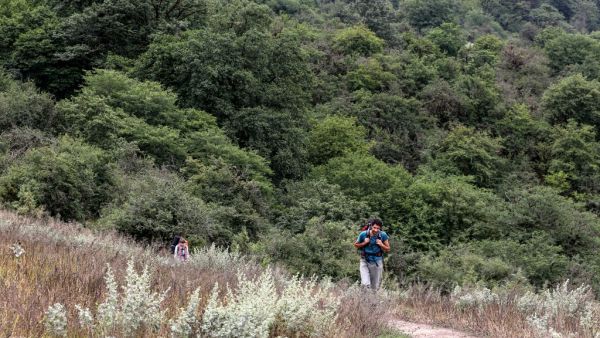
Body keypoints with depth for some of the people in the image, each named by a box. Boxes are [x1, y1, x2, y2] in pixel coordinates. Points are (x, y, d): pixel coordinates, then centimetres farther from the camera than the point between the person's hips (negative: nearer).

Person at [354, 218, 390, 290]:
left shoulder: (383, 235, -9)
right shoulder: (363, 234, -11)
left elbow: (388, 249, 1)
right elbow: (356, 245, 4)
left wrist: (381, 245, -18)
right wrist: (364, 243, -14)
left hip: (377, 262, 1)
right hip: (365, 261, -1)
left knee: (375, 287, 9)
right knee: (365, 284, -20)